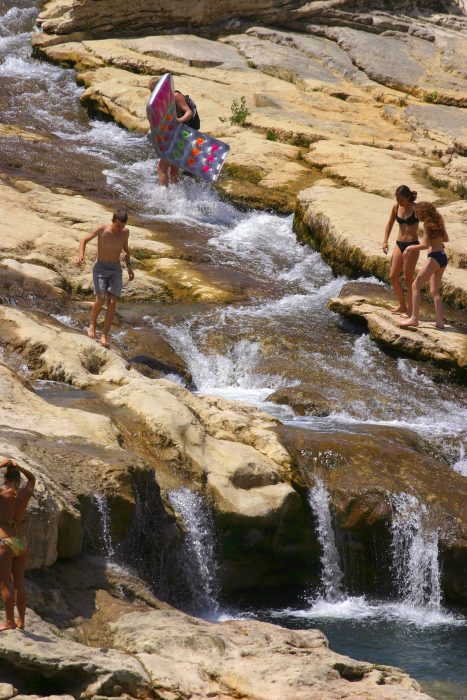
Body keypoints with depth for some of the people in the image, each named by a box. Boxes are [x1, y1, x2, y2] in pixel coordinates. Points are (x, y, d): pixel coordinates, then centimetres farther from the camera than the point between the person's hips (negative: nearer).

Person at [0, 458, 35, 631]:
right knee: (19, 583, 12)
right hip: (22, 542, 5)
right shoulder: (26, 493, -1)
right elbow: (32, 478, 20)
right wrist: (19, 467, 10)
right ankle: (21, 621, 17)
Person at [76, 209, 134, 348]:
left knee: (112, 302, -10)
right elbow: (84, 240, -6)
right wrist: (81, 254, -24)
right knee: (100, 299, -19)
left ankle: (104, 335, -4)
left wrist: (129, 267, 4)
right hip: (100, 268, -3)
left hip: (115, 270, 3)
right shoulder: (102, 230, -16)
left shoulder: (125, 232, -4)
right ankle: (92, 323, 9)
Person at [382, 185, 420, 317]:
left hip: (412, 245, -6)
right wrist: (385, 241, 5)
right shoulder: (396, 207, 3)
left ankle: (410, 309, 9)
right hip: (399, 244, 6)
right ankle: (401, 305, 24)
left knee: (408, 277, -2)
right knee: (393, 276, 8)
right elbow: (390, 224, 15)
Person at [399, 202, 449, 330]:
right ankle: (440, 321, 3)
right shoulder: (439, 221, 14)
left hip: (434, 257, -8)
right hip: (443, 257, 8)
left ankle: (414, 318, -8)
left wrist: (410, 248, -3)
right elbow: (446, 239, 25)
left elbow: (426, 245, -14)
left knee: (416, 285, -3)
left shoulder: (428, 224, -9)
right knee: (434, 291, 11)